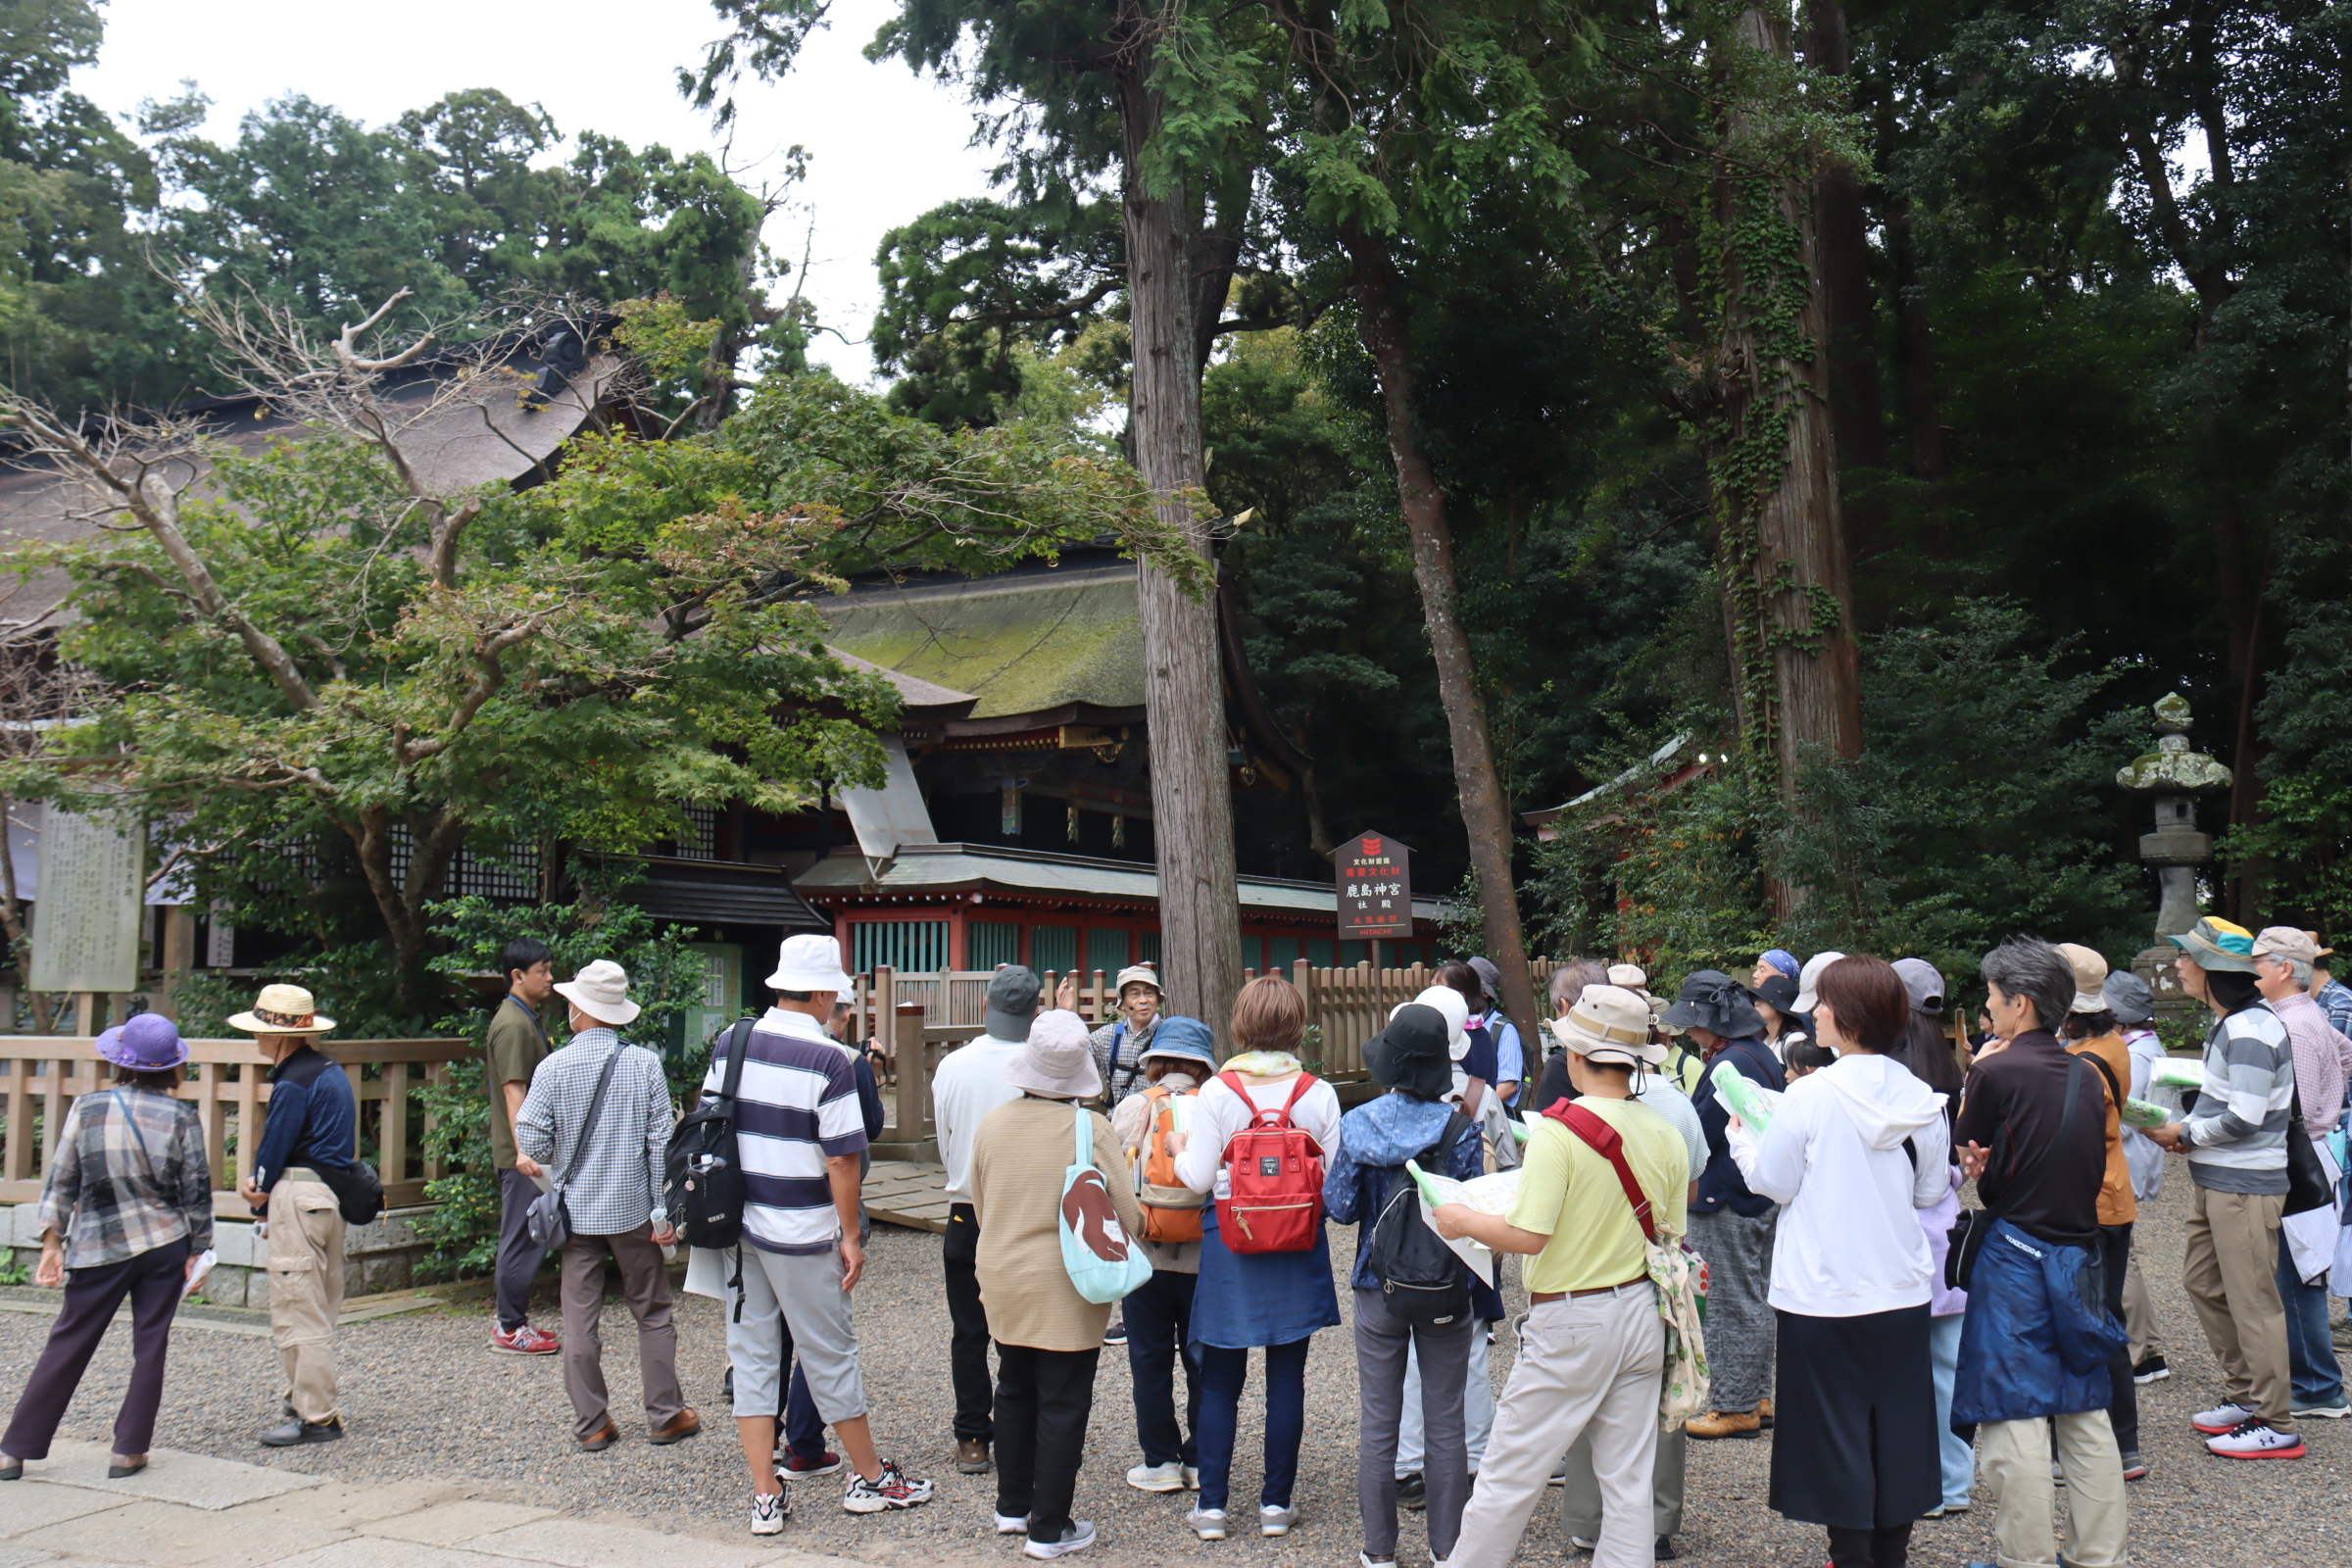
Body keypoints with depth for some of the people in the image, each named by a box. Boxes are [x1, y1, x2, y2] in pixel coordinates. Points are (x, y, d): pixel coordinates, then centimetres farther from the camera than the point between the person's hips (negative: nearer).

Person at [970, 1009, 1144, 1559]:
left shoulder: (991, 1125, -4)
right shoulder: (1091, 1130, -17)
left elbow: (981, 1208, 8)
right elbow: (1127, 1216, -13)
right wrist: (1113, 1263, 9)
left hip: (1002, 1286, 5)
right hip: (1067, 1291, -5)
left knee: (1014, 1393, 20)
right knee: (1063, 1405, 5)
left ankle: (1012, 1506, 32)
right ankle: (1049, 1529, 10)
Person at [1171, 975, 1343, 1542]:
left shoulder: (1216, 1091, -9)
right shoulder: (1318, 1093, -6)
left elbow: (1198, 1177, -10)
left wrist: (1178, 1149, 10)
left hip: (1229, 1244, -1)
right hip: (1298, 1246, 1)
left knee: (1221, 1378, 9)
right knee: (1287, 1377, 9)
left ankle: (1212, 1504, 13)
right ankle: (1276, 1502, 15)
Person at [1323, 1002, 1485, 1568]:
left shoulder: (1358, 1126, -8)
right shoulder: (1460, 1130, -10)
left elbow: (1339, 1207, -4)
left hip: (1378, 1290, 1)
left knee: (1377, 1422, 9)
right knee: (1445, 1422, 9)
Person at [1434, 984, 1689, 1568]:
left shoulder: (1559, 1129, -18)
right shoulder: (1666, 1134, 1)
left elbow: (1528, 1237, -22)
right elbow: (1670, 1238, 9)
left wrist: (1464, 1220, -5)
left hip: (1569, 1324, -6)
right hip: (1641, 1313, 6)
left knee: (1509, 1477, 5)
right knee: (1629, 1482, 12)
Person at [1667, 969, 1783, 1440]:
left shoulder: (1729, 1064, -23)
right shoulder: (1761, 1054, 9)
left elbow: (1701, 1137, -21)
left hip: (1727, 1201, -10)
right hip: (1762, 1196, 10)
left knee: (1732, 1306, 0)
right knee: (1755, 1299, 17)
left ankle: (1736, 1406, 8)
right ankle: (1758, 1396, 27)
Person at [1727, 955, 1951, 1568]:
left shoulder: (1811, 1095, -17)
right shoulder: (1920, 1097, -3)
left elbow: (1773, 1183, -8)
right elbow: (1932, 1191, 8)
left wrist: (1743, 1136, 9)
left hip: (1826, 1297, -4)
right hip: (1901, 1292, 4)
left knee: (1835, 1431, 8)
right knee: (1897, 1426, 16)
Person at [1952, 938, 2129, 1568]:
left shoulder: (1996, 1073, -13)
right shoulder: (2086, 1076, 6)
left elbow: (1970, 1156, -1)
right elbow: (2094, 1168, 13)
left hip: (2013, 1254, -6)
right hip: (2079, 1251, 6)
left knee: (2016, 1417, 0)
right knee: (2085, 1414, 13)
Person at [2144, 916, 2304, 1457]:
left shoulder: (2250, 1031, -20)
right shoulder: (2227, 1025, 12)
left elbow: (2245, 1117, -23)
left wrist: (2185, 1134, -10)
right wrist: (2189, 1129, 6)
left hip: (2244, 1185, -10)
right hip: (2214, 1179, 10)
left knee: (2252, 1300, -3)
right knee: (2204, 1282, 17)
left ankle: (2276, 1427, 5)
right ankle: (2245, 1395, 29)